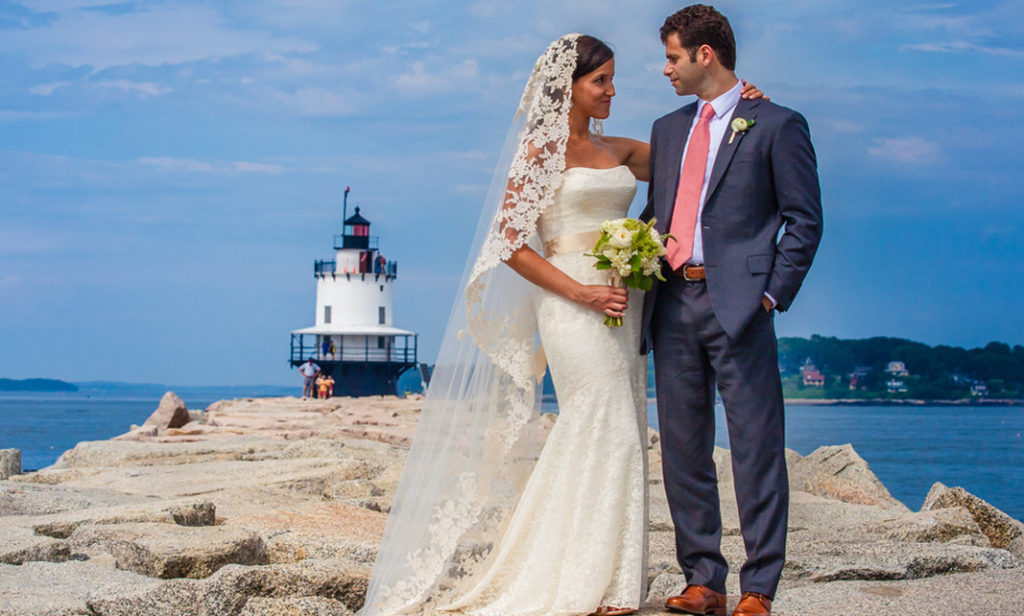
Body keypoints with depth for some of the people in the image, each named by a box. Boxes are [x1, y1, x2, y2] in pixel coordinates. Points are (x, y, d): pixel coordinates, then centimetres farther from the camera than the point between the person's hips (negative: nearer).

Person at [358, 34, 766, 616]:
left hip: (623, 302, 7)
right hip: (573, 303, -7)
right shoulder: (541, 150, -3)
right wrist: (579, 291, -14)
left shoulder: (616, 150, 15)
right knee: (608, 432, -10)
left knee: (624, 433, 5)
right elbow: (510, 242, -7)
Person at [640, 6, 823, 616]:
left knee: (757, 449, -4)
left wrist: (772, 295, -10)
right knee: (683, 450, 8)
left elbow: (805, 220, -2)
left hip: (737, 305, -6)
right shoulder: (668, 129, 19)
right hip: (673, 304, 6)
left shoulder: (777, 125, 0)